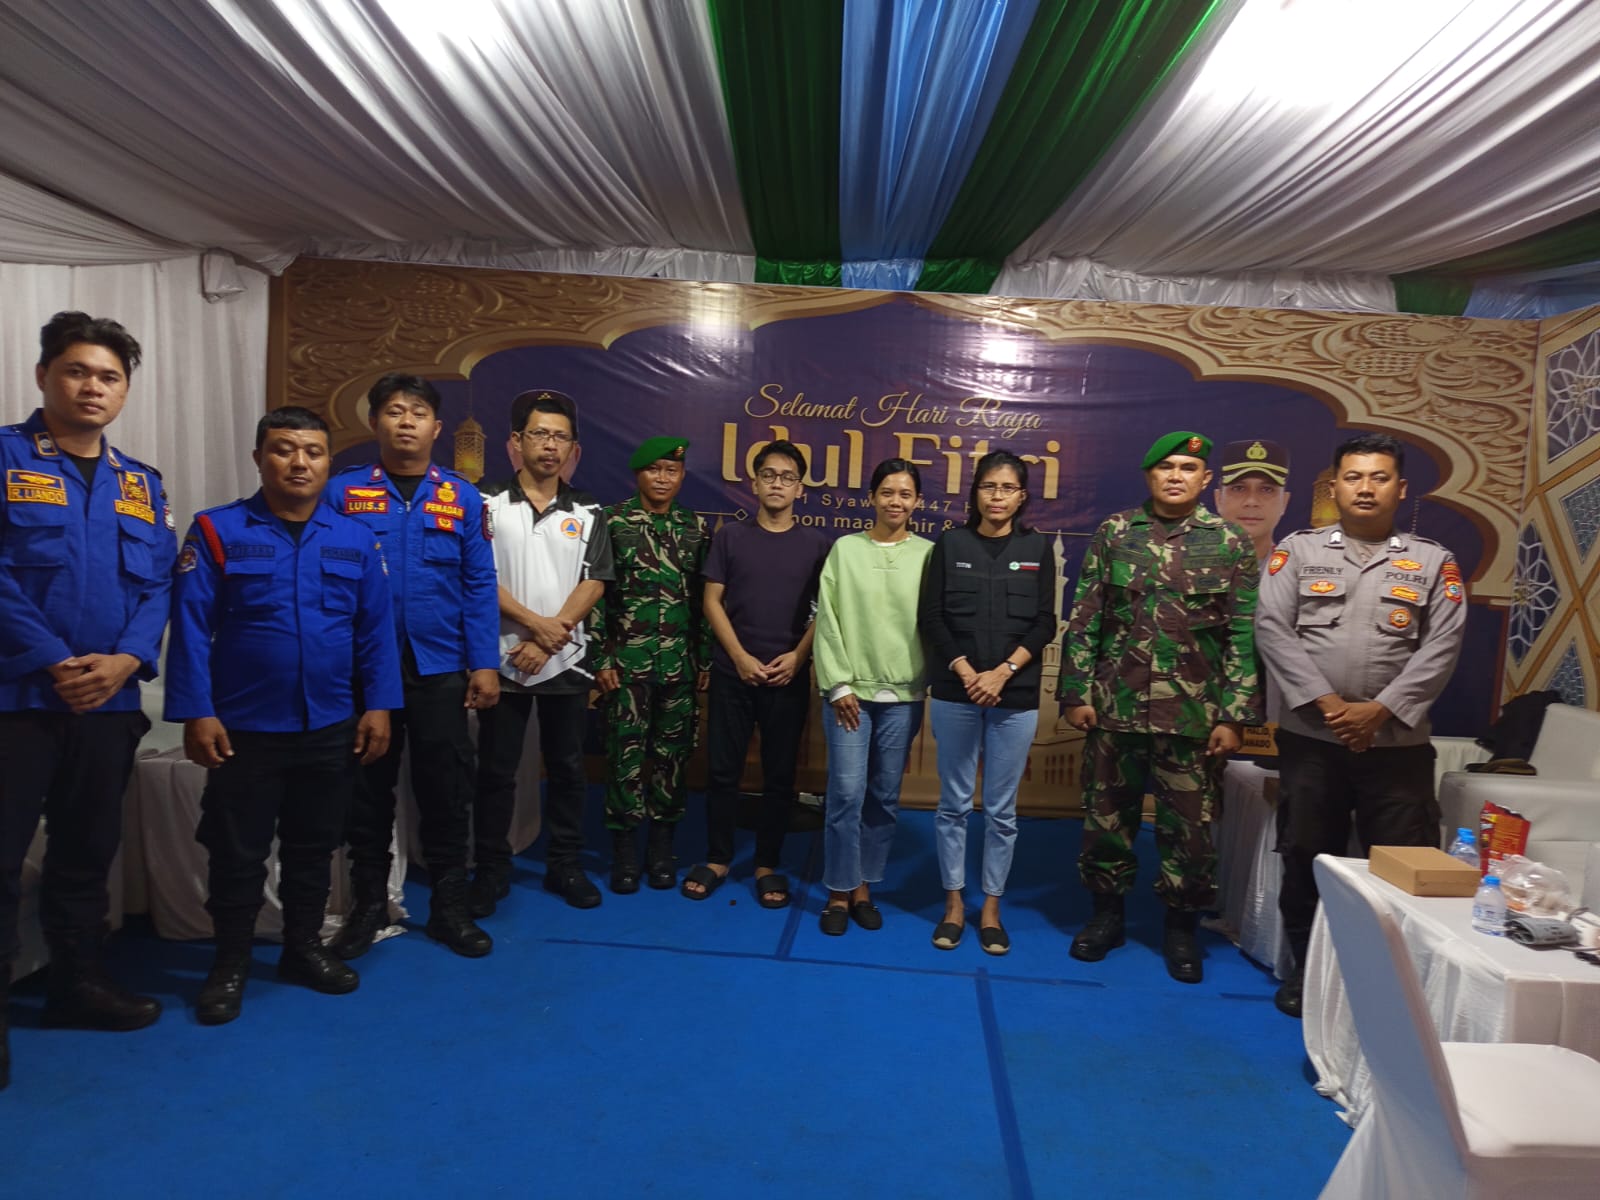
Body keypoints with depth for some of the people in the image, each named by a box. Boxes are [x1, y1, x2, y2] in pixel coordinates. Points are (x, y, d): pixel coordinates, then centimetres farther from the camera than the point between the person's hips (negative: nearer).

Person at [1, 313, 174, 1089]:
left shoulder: (143, 485, 11)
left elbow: (158, 586, 6)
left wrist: (124, 661, -10)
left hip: (109, 700, 5)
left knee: (88, 850, 16)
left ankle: (78, 982, 30)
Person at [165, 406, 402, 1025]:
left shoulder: (355, 538, 2)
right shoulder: (217, 531, -5)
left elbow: (376, 629, 3)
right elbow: (190, 628, -8)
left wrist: (378, 705, -3)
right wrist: (196, 713, -13)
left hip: (331, 728, 3)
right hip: (244, 729, -2)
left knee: (314, 846, 16)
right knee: (237, 851, 10)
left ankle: (305, 946, 34)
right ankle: (230, 962, 28)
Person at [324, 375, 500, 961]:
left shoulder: (462, 498, 3)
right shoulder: (341, 491, 1)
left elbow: (479, 586, 2)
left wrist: (485, 664, -4)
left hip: (440, 670, 1)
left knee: (446, 791, 7)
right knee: (366, 789, 12)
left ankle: (449, 907, 23)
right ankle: (368, 903, 30)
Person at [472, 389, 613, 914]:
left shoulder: (588, 512, 4)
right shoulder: (489, 503, 0)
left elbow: (592, 584, -3)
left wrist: (547, 642, -12)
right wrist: (536, 623, -15)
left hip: (566, 661, 2)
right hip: (503, 658, -1)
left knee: (567, 767, 10)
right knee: (495, 770, 6)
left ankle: (565, 865, 23)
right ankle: (491, 870, 20)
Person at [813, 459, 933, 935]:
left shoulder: (927, 554, 3)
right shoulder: (845, 549, 1)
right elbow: (828, 620, -1)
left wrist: (931, 682, 0)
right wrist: (839, 684, -6)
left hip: (903, 694, 1)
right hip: (851, 689, -1)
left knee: (885, 796, 8)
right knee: (847, 792, -4)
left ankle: (864, 886, 23)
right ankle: (840, 890, 12)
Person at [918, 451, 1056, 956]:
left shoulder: (1037, 548, 5)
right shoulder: (950, 543, 4)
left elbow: (1045, 624, 0)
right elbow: (930, 617, 0)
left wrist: (1003, 672, -12)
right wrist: (965, 672, -11)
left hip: (1016, 696, 0)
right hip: (954, 692, 0)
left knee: (1002, 807, 7)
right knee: (954, 802, 7)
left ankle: (991, 907, 21)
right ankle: (953, 902, 21)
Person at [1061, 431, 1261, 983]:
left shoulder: (1230, 543, 2)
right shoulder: (1114, 533, 4)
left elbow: (1243, 637, 1)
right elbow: (1083, 620, 4)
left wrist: (1234, 715, -4)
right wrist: (1077, 693, -1)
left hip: (1193, 714, -1)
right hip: (1115, 707, 1)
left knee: (1190, 825, 6)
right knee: (1106, 814, 10)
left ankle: (1181, 927, 26)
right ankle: (1107, 915, 29)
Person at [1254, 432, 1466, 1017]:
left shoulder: (1433, 561, 7)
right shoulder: (1298, 549, 4)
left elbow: (1441, 647, -2)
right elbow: (1271, 629, -5)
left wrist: (1380, 710, -13)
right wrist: (1326, 702, -13)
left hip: (1397, 740, 1)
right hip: (1310, 736, 0)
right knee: (1306, 858, 9)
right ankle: (1307, 967, 26)